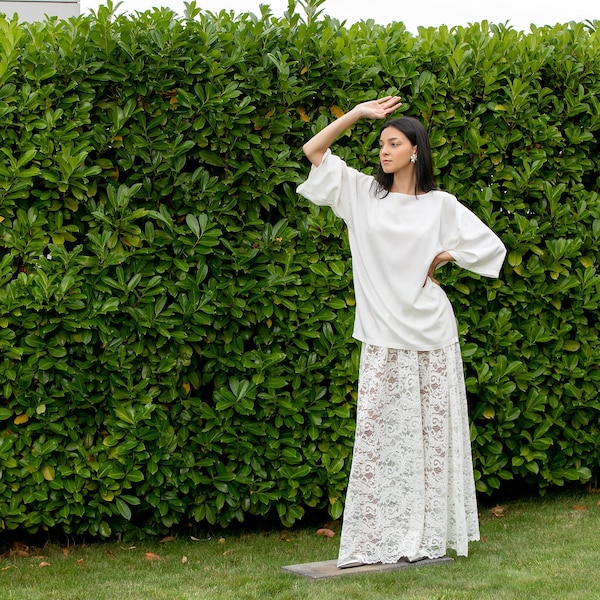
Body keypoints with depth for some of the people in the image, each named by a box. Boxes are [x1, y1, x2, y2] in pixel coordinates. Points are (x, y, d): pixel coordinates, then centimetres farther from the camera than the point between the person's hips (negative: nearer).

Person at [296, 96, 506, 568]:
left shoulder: (441, 205, 4)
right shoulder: (364, 193, 8)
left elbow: (491, 246, 9)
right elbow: (313, 151, 5)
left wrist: (439, 258, 2)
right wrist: (357, 114, 0)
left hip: (429, 330, -1)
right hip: (382, 334, 1)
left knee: (430, 429, 2)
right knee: (379, 429, -2)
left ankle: (429, 533, 9)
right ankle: (375, 537, 0)